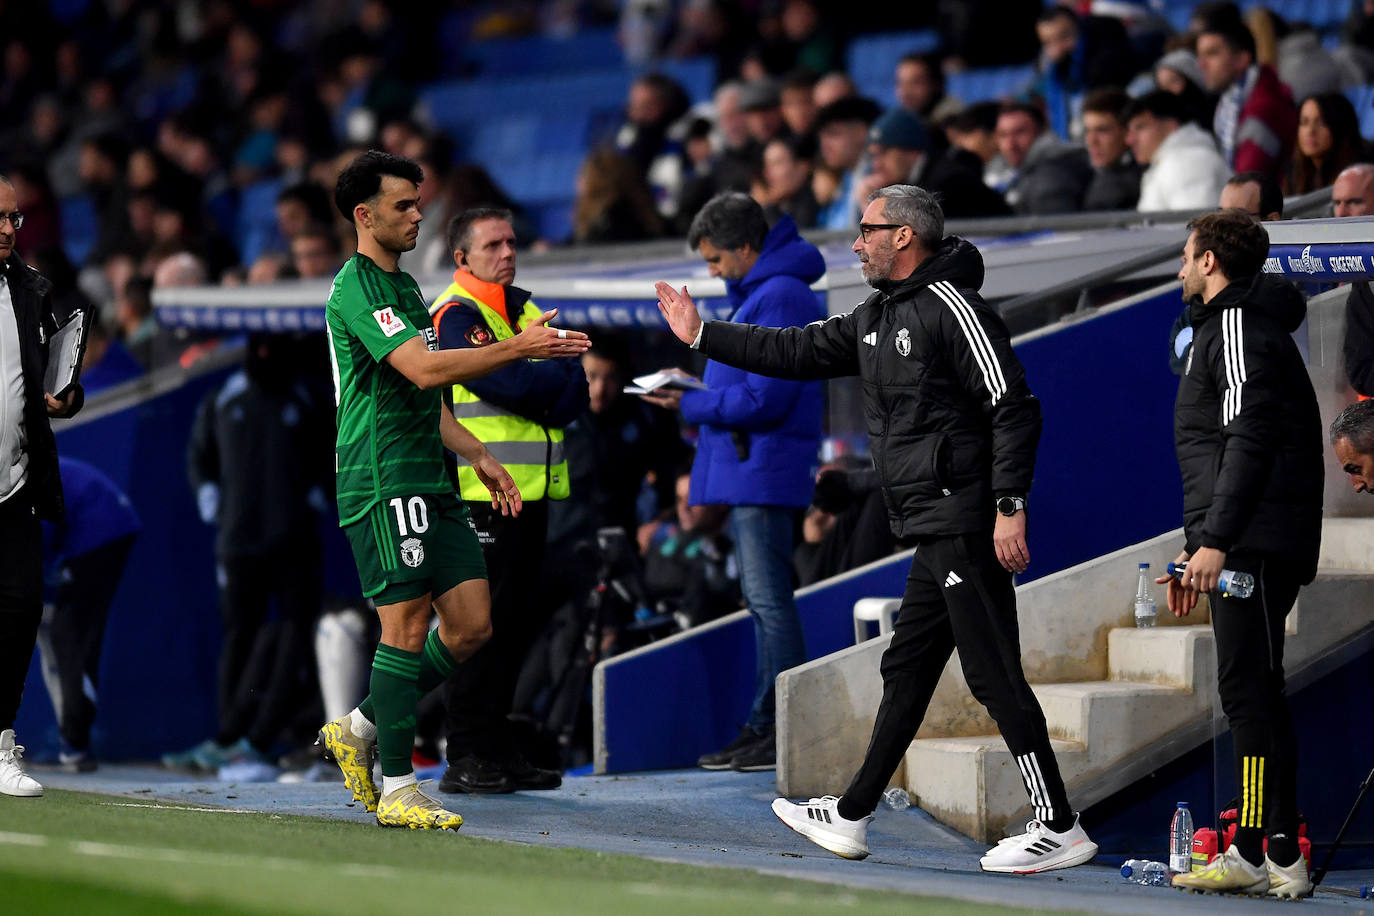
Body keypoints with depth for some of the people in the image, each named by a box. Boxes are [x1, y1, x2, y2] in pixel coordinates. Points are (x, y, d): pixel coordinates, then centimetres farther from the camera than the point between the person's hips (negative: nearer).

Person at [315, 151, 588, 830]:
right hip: (384, 484, -9)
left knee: (471, 625, 5)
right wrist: (517, 348, -24)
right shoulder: (356, 288, -11)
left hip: (432, 485, 9)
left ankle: (360, 729, 18)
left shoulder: (405, 287, 21)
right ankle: (397, 789, -3)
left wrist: (477, 455, 21)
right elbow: (423, 368, -24)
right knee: (407, 627, -8)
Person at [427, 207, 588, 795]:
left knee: (518, 620, 10)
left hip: (531, 493, 8)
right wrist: (554, 378, -3)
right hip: (480, 494, -8)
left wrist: (534, 384, -11)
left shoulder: (527, 311, 19)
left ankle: (498, 751, 18)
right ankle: (466, 760, -5)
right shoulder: (455, 316, -6)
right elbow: (508, 382, -20)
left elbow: (574, 390, 8)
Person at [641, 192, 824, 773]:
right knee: (764, 601, 12)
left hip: (764, 471, -11)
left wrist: (691, 405, -12)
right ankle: (765, 727, 16)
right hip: (748, 470, 11)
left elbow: (764, 400, -20)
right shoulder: (757, 295, 18)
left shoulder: (779, 299, -15)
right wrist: (693, 392, 9)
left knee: (769, 601, -9)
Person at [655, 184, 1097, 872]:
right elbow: (799, 353, 27)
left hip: (964, 523, -10)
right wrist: (701, 335, 27)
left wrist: (1010, 506, -22)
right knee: (906, 670, 15)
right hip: (935, 531, 10)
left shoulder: (951, 305, -11)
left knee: (994, 675, -11)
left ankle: (1060, 830, -10)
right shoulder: (877, 317, 18)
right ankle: (850, 819, 23)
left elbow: (1015, 407, -16)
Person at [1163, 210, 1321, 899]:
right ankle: (1259, 852, 7)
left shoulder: (1241, 327, -8)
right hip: (1243, 548, 10)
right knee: (1248, 692, 7)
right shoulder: (1224, 327, 25)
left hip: (1254, 547, -10)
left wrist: (1215, 541, -24)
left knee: (1250, 690, -13)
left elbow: (1249, 442, -19)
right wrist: (1196, 549, 28)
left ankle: (1273, 857, -16)